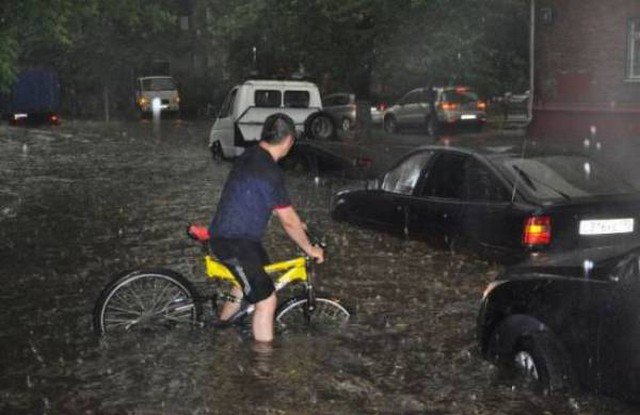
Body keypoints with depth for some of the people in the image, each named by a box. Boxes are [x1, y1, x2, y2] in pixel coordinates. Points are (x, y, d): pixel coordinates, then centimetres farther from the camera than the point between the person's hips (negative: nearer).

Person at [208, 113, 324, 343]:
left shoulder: (251, 156, 6)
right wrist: (310, 249, -4)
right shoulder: (268, 171, -25)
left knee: (254, 277, 32)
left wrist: (297, 224, 26)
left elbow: (277, 205, 19)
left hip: (227, 232, 11)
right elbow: (288, 221, -18)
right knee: (266, 301, -11)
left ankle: (221, 325, 48)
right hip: (233, 243, -10)